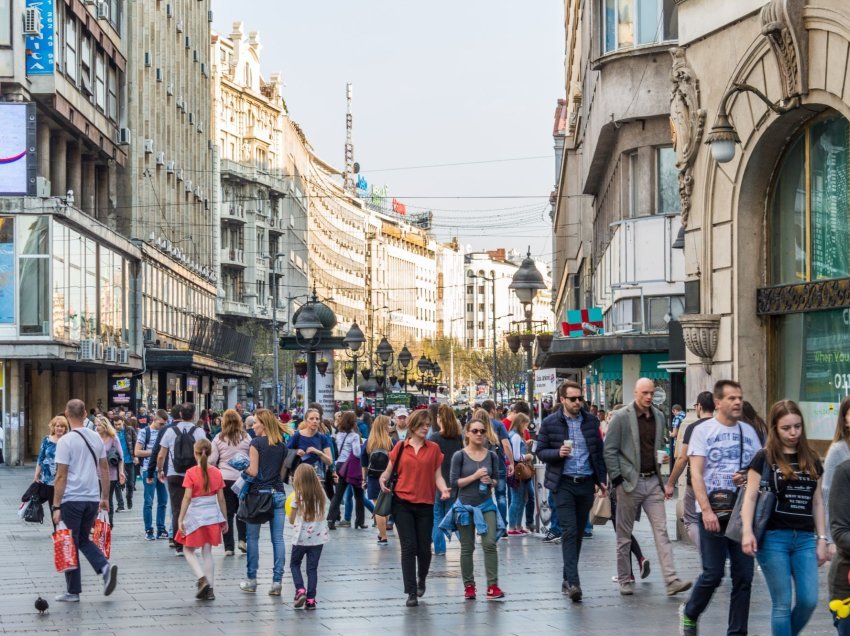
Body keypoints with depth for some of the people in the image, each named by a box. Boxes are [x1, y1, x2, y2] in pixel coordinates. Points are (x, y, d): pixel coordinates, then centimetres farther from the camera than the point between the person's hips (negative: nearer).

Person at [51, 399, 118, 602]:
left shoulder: (65, 441, -12)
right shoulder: (96, 438, 6)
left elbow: (61, 476, -13)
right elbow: (104, 469, 12)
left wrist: (56, 506, -9)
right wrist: (105, 497, 20)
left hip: (72, 500, -6)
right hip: (92, 498, 6)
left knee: (70, 545, 4)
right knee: (84, 539, 20)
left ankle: (73, 591, 9)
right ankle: (105, 567, -4)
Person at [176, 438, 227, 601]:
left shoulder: (191, 473, -11)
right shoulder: (216, 472, 1)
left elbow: (187, 497, -14)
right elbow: (221, 498, 4)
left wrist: (180, 519, -11)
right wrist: (224, 519, 12)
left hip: (195, 515, -4)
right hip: (213, 515, 4)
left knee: (188, 550, 10)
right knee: (207, 552, 11)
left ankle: (202, 579, -11)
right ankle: (209, 589, 8)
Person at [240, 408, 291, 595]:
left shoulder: (256, 443, -9)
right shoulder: (282, 444, 8)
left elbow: (253, 471, -11)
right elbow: (283, 467, 12)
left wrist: (243, 468, 6)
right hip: (278, 493, 5)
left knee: (253, 538, 6)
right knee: (278, 538, 2)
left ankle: (251, 580, 10)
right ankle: (277, 581, -1)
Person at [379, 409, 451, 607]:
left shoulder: (433, 448, 5)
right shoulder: (401, 447, 4)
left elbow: (437, 475, 5)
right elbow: (389, 470, 8)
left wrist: (444, 489, -14)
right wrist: (383, 479, -13)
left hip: (425, 504, 1)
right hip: (403, 502, -1)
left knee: (424, 548, 6)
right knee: (408, 547, -5)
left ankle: (421, 580, 35)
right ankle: (411, 593, -2)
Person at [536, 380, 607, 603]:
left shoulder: (591, 421, 8)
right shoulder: (550, 423, -1)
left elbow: (598, 451, 14)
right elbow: (541, 452, 2)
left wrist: (601, 480, 9)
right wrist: (558, 453, -17)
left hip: (586, 483, 4)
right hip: (564, 484, -4)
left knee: (579, 532, 8)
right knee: (569, 531, -13)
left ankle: (568, 579, 18)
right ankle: (573, 582, -18)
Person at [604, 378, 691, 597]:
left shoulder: (659, 417, 10)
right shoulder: (621, 417, -6)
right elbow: (609, 451, -6)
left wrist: (663, 457, 3)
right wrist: (617, 479, -11)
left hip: (653, 481, 4)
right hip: (629, 481, -4)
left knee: (661, 531, -4)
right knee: (624, 534, 6)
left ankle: (671, 580, -10)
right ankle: (625, 580, 16)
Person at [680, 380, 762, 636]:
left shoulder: (748, 431, 10)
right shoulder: (703, 430, -3)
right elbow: (696, 473, -8)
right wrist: (706, 510, -17)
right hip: (713, 511, -4)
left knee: (743, 576, 2)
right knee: (712, 574, -3)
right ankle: (689, 614, 23)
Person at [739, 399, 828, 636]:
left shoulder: (811, 460, 12)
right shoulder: (764, 458, -1)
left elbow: (817, 502, 15)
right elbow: (750, 497, -6)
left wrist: (821, 539, 10)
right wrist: (747, 531, -19)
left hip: (805, 539, 4)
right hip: (774, 538, -4)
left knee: (809, 601, -3)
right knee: (782, 604, -1)